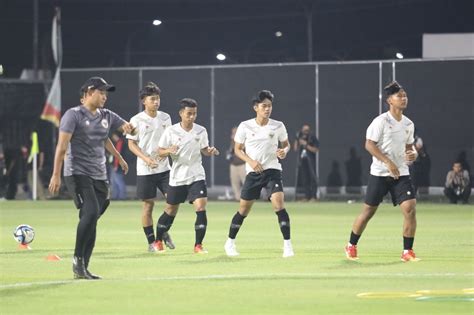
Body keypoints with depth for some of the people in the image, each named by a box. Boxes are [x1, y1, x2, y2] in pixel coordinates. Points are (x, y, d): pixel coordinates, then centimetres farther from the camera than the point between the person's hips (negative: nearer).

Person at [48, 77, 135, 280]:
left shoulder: (107, 116, 14)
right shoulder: (74, 115, -4)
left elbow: (130, 129, 23)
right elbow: (62, 146, -11)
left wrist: (129, 128, -3)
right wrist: (56, 175, -18)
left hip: (99, 176, 6)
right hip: (78, 173, -6)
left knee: (91, 220, 3)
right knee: (91, 212, -23)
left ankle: (82, 269, 7)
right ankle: (78, 258, -10)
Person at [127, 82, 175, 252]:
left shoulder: (165, 117, 6)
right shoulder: (137, 120, -7)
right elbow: (131, 144, -6)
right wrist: (146, 158, -19)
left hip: (164, 167, 4)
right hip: (145, 170, -4)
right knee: (148, 205, 1)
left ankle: (164, 232, 17)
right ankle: (151, 242, 9)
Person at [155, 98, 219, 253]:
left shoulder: (201, 131, 0)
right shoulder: (171, 131, -7)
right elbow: (160, 152, -3)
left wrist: (211, 151, -8)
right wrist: (168, 151, -25)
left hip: (197, 176, 1)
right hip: (177, 177, -1)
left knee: (201, 207, -15)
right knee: (171, 210, 9)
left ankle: (198, 245, -7)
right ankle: (158, 241, 31)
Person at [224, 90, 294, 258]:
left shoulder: (278, 126, -1)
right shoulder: (245, 126, -3)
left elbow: (286, 145, 13)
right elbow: (238, 149, 4)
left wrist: (284, 151, -11)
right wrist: (251, 161, -12)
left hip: (272, 170, 0)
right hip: (253, 172, 0)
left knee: (279, 205, -19)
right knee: (244, 209, 7)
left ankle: (287, 244, -14)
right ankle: (230, 242, 26)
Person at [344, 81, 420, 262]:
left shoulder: (408, 124, 8)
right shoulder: (381, 121, -10)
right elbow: (369, 144, -13)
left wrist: (413, 153, -3)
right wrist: (388, 162, -21)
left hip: (401, 173, 4)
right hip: (380, 173, -4)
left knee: (410, 208, -13)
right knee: (368, 211, 4)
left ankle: (407, 252, -4)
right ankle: (351, 246, 24)